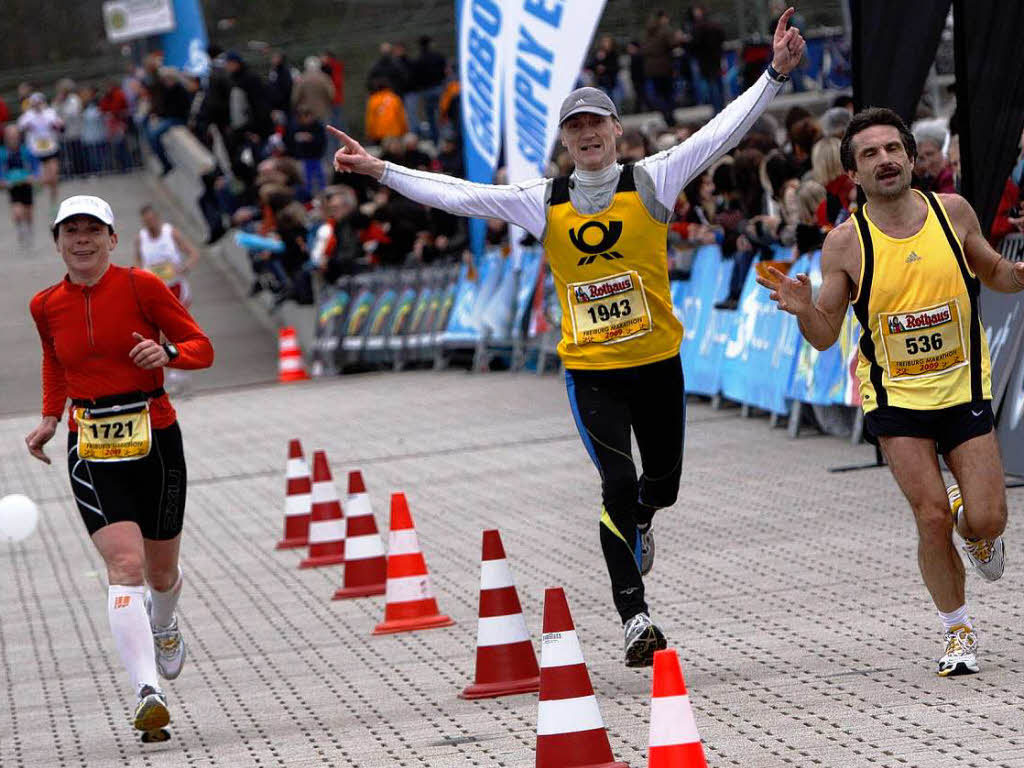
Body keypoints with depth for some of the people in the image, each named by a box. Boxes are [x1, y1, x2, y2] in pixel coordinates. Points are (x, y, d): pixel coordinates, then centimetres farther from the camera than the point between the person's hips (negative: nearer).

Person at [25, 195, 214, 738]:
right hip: (91, 449, 0)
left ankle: (162, 626, 51)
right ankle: (147, 690, -28)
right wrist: (50, 417, 15)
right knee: (125, 564, -19)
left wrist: (168, 353, -21)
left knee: (160, 572, 14)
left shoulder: (141, 286, -7)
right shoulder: (46, 306, 2)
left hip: (154, 439, 0)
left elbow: (202, 348, -1)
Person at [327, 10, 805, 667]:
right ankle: (635, 618, -6)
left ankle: (638, 520, 50)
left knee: (662, 484, 12)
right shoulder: (545, 203, 0)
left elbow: (722, 132, -10)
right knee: (618, 484, -11)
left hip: (657, 362, 1)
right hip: (590, 371, -1)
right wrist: (380, 171, -2)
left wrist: (776, 74, -20)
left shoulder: (650, 181, -4)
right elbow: (462, 195, 2)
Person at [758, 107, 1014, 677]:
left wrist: (1017, 276, -9)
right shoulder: (846, 243, -9)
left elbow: (992, 272, 13)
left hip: (964, 388, 1)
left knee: (987, 522, -5)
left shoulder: (953, 211, -4)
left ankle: (974, 528, 34)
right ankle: (958, 629, 12)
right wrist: (804, 310, -24)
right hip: (895, 397, -1)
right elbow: (825, 335, -3)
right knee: (932, 517, -11)